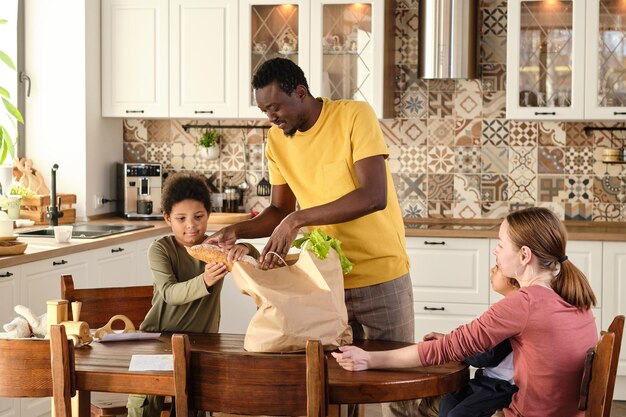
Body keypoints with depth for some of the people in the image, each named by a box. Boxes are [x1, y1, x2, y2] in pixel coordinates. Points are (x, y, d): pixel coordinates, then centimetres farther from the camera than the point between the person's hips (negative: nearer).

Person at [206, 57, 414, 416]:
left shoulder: (356, 116, -14)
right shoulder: (277, 141, 3)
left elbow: (374, 196, -24)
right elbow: (280, 210, 10)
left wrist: (298, 220, -28)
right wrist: (235, 232, -8)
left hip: (382, 277, -4)